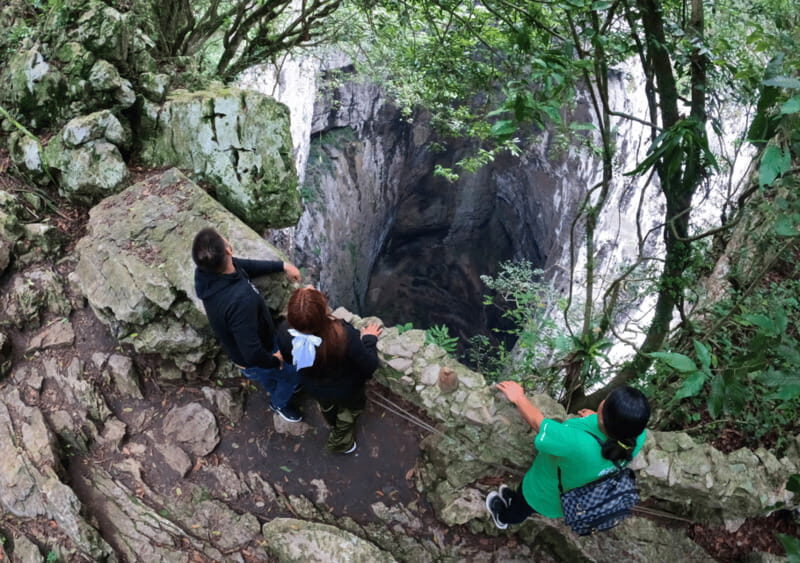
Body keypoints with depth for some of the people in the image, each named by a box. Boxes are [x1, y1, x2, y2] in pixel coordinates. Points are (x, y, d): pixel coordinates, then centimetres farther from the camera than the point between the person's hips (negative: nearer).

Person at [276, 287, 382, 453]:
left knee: (327, 406, 39)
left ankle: (334, 426, 71)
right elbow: (370, 366, -26)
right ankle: (340, 442, 57)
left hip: (313, 388, 4)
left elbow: (288, 358, -9)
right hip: (346, 390, -4)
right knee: (351, 408, 34)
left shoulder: (285, 332, -34)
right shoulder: (345, 335, -45)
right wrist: (369, 339, -9)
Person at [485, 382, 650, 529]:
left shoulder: (579, 444, -48)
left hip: (547, 501, -4)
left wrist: (518, 397, -13)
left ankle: (503, 518, 63)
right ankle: (516, 497, 66)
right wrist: (594, 419, 6)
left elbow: (537, 422, -29)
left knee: (519, 510, 33)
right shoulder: (638, 437, -32)